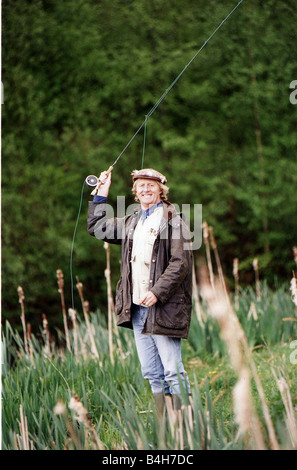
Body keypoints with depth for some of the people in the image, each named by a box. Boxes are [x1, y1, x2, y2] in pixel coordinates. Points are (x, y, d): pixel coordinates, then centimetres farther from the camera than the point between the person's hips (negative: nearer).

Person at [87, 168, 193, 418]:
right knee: (151, 373, 9)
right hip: (137, 307, 7)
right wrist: (102, 193, 25)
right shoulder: (132, 221, 17)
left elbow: (180, 263, -12)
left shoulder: (173, 220, -5)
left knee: (172, 371, -9)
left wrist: (157, 292, -19)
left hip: (163, 307, -7)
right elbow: (97, 227, 30)